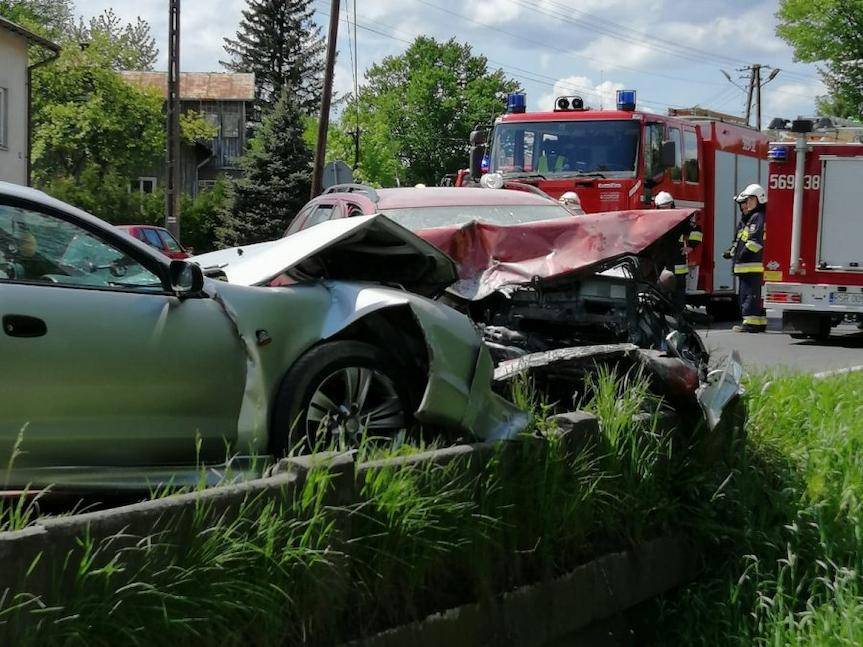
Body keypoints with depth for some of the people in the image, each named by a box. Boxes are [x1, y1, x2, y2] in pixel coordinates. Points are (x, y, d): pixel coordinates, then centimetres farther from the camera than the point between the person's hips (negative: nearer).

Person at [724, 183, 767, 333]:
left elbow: (756, 239, -24)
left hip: (753, 265, -11)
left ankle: (751, 322, -13)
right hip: (746, 266, 11)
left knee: (750, 293, -12)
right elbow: (738, 240, 32)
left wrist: (746, 251, -24)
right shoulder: (745, 219, 23)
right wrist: (732, 251, 19)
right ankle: (760, 322, 18)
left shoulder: (758, 218, -11)